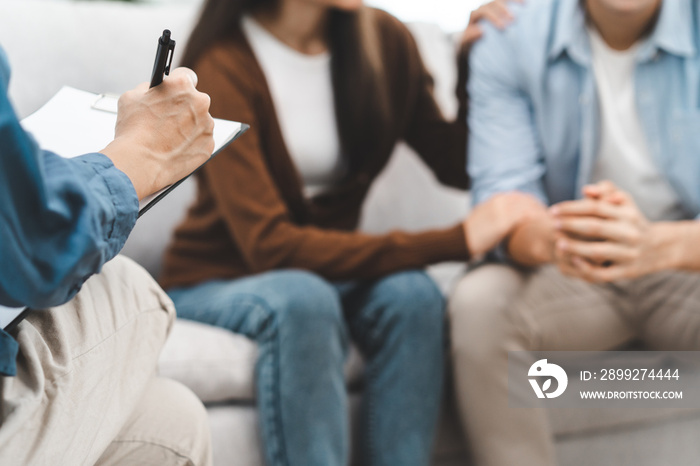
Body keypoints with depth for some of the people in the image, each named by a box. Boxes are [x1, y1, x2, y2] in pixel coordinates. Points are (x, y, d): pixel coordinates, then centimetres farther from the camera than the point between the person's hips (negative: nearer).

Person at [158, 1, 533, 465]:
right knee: (302, 299, -36)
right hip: (216, 283, -4)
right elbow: (267, 244, -28)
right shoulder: (225, 65, -20)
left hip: (328, 272, 4)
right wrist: (456, 240, -33)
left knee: (411, 294, -28)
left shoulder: (383, 39, -4)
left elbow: (456, 166, 7)